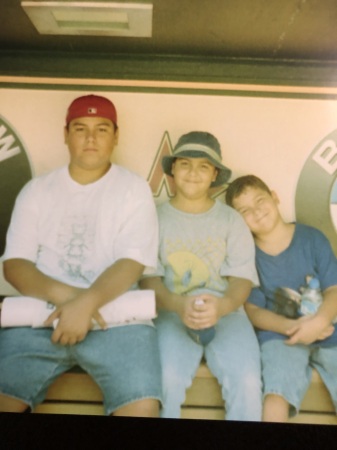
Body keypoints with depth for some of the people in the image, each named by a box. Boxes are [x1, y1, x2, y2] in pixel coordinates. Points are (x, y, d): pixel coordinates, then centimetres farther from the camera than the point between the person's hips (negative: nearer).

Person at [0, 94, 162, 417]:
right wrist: (62, 294, -15)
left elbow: (131, 263, -6)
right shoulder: (37, 190, 11)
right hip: (41, 315, 2)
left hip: (115, 316, -1)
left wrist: (88, 302, -23)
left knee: (142, 407, -22)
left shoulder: (133, 189, 4)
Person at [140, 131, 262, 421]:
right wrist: (178, 305, -22)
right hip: (172, 312, -1)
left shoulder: (232, 220, 8)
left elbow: (242, 279, 0)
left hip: (225, 311, 1)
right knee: (167, 380, -29)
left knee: (247, 382, -25)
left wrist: (222, 306, -23)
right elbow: (148, 278, 0)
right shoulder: (156, 217, 6)